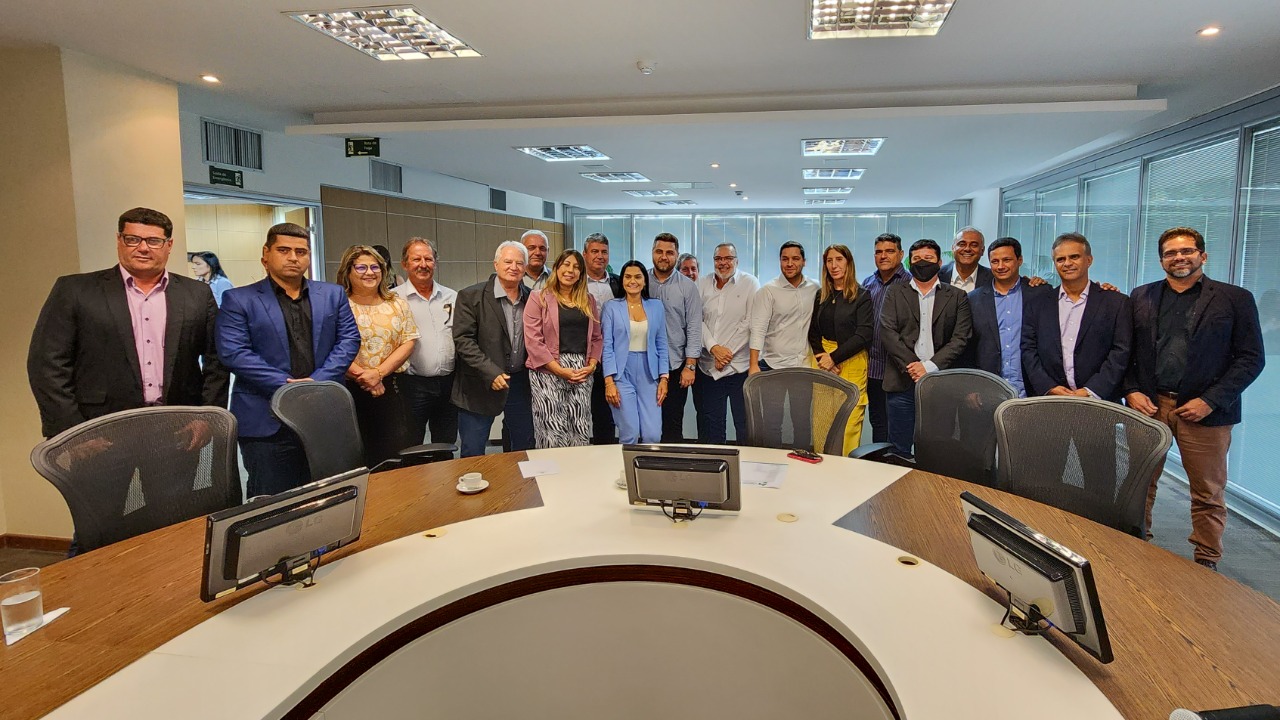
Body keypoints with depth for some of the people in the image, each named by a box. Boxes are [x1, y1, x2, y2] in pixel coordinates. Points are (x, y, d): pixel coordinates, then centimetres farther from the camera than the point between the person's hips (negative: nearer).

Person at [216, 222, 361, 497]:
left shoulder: (333, 295, 12)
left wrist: (318, 382, -10)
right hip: (267, 422, -3)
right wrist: (286, 385, -16)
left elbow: (349, 340, 4)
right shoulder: (238, 300, 2)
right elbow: (234, 352, -8)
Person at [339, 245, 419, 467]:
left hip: (393, 390, 2)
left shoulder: (397, 304, 11)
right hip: (351, 391, -2)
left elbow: (409, 342, 3)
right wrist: (363, 376, -14)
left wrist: (379, 373, -9)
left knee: (401, 452, 0)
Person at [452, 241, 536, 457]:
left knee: (524, 447, 16)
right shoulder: (471, 296, -8)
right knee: (473, 455, 3)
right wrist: (491, 373, -21)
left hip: (520, 381, 5)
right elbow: (463, 340, -14)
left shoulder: (531, 298, 6)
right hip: (481, 386, -4)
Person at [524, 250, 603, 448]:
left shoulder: (588, 301, 16)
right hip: (548, 372, -4)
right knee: (553, 433, -6)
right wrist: (560, 370, -13)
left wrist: (591, 365, -2)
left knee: (581, 433, 3)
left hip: (582, 373, 4)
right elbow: (533, 340, -7)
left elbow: (596, 337, 16)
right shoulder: (539, 298, 1)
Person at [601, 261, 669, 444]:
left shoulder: (656, 306, 9)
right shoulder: (611, 307, 1)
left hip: (649, 375, 2)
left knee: (653, 435, -5)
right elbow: (607, 346, -2)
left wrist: (664, 379, 2)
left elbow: (662, 345, 10)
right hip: (622, 375, -2)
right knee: (629, 435, -4)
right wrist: (609, 382, -10)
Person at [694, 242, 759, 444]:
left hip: (739, 365, -3)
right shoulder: (703, 284, 8)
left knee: (745, 425, 1)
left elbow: (751, 323, -7)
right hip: (709, 367, 3)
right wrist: (714, 348, -11)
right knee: (711, 427, 9)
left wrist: (727, 352, -10)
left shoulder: (750, 283, 0)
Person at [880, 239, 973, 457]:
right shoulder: (895, 293, 12)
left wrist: (930, 366, -12)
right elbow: (887, 332, -1)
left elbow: (961, 338, 1)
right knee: (899, 450, 3)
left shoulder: (957, 297, 11)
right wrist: (911, 365, -12)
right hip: (902, 382, 0)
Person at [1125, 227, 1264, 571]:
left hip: (1204, 411, -2)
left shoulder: (1235, 299, 2)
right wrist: (1132, 392, -4)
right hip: (1148, 404, 2)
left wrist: (1210, 401, -11)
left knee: (1208, 495, 7)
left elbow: (1251, 359, -2)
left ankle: (1207, 564, 21)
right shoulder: (1142, 297, 10)